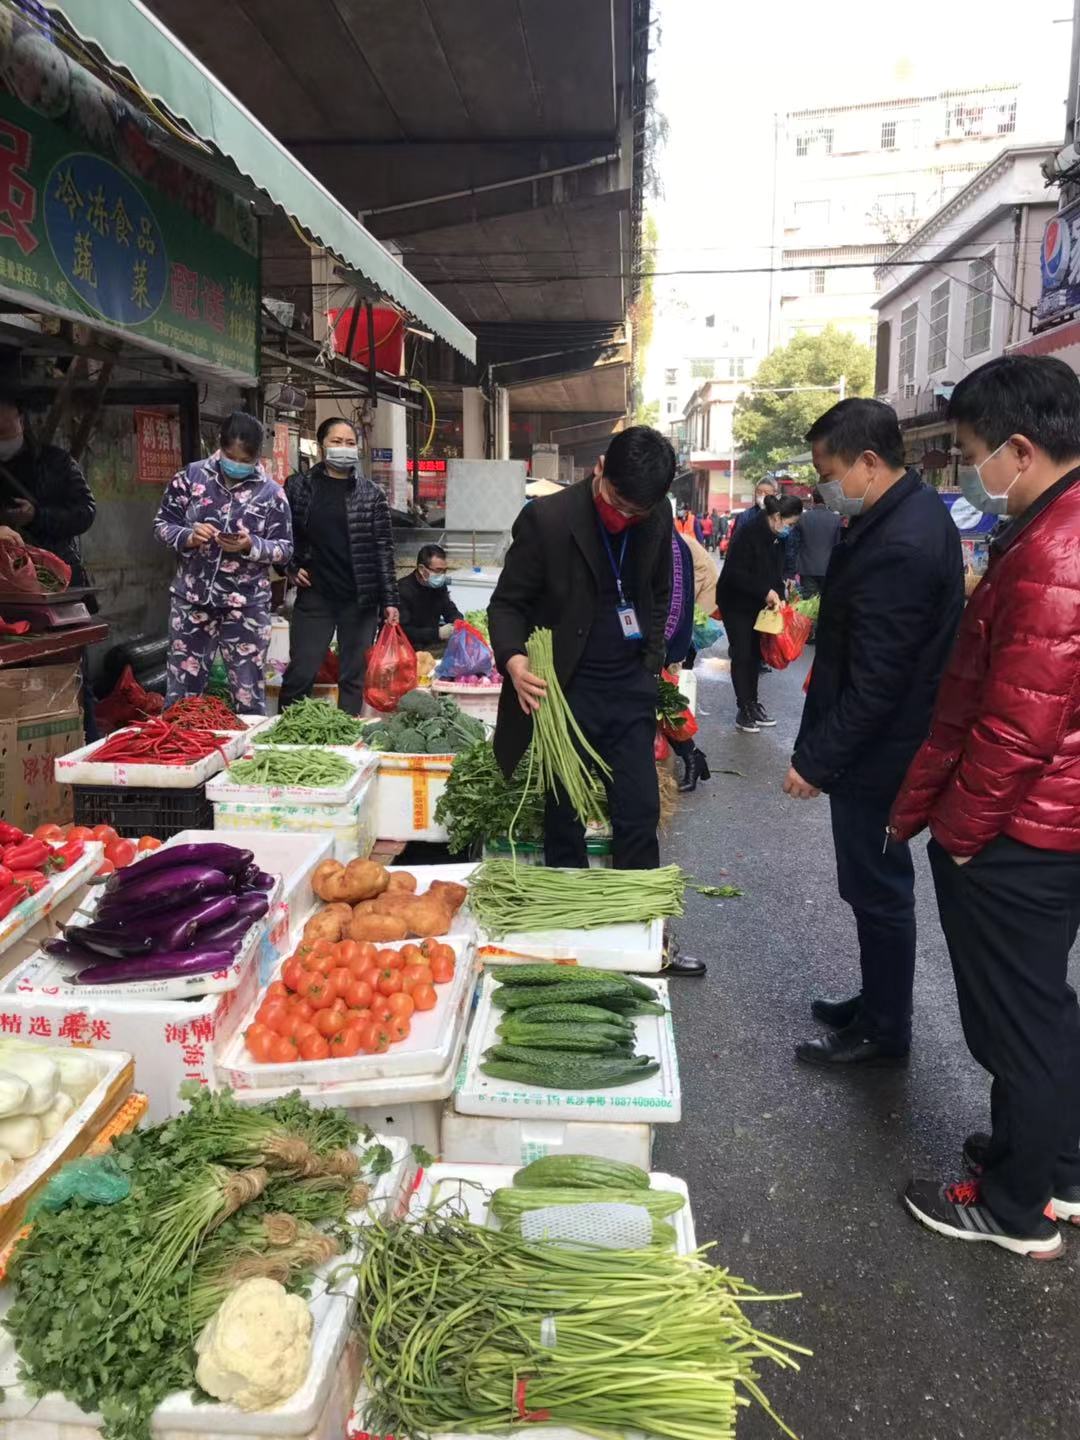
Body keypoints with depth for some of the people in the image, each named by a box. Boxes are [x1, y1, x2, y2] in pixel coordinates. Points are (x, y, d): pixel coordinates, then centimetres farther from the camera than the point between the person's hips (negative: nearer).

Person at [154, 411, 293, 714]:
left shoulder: (271, 492, -2)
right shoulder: (191, 476, 1)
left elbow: (286, 549, 1)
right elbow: (162, 524, 6)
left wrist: (251, 546, -18)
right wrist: (189, 536, -15)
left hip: (247, 607, -1)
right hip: (191, 601, 1)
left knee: (249, 696, 6)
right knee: (180, 695, 9)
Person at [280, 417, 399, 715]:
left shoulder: (371, 494, 2)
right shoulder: (299, 486, 3)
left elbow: (384, 548, 0)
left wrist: (390, 600, -4)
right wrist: (291, 567, 0)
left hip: (360, 599, 0)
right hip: (314, 596, 0)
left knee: (354, 677, 6)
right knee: (300, 674, 2)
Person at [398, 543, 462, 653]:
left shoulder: (439, 585, 3)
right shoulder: (403, 589, -21)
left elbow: (451, 611, 12)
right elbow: (403, 631, -27)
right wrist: (437, 633, -32)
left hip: (432, 642, 8)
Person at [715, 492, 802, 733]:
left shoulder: (777, 537, 3)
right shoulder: (749, 532, -23)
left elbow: (776, 571, 10)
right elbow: (734, 573, -27)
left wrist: (776, 595, -8)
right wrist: (766, 592, -28)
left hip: (758, 604, 8)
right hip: (736, 602, -8)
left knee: (755, 653, 10)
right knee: (742, 654, -4)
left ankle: (752, 703, 18)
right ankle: (744, 709, 3)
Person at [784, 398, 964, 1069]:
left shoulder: (898, 547, -27)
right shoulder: (916, 508, 6)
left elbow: (874, 683, -25)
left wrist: (817, 761, -18)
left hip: (877, 751, -10)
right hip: (890, 742, 10)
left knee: (877, 888, 6)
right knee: (879, 885, 21)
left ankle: (883, 1032, 23)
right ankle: (879, 1003, 38)